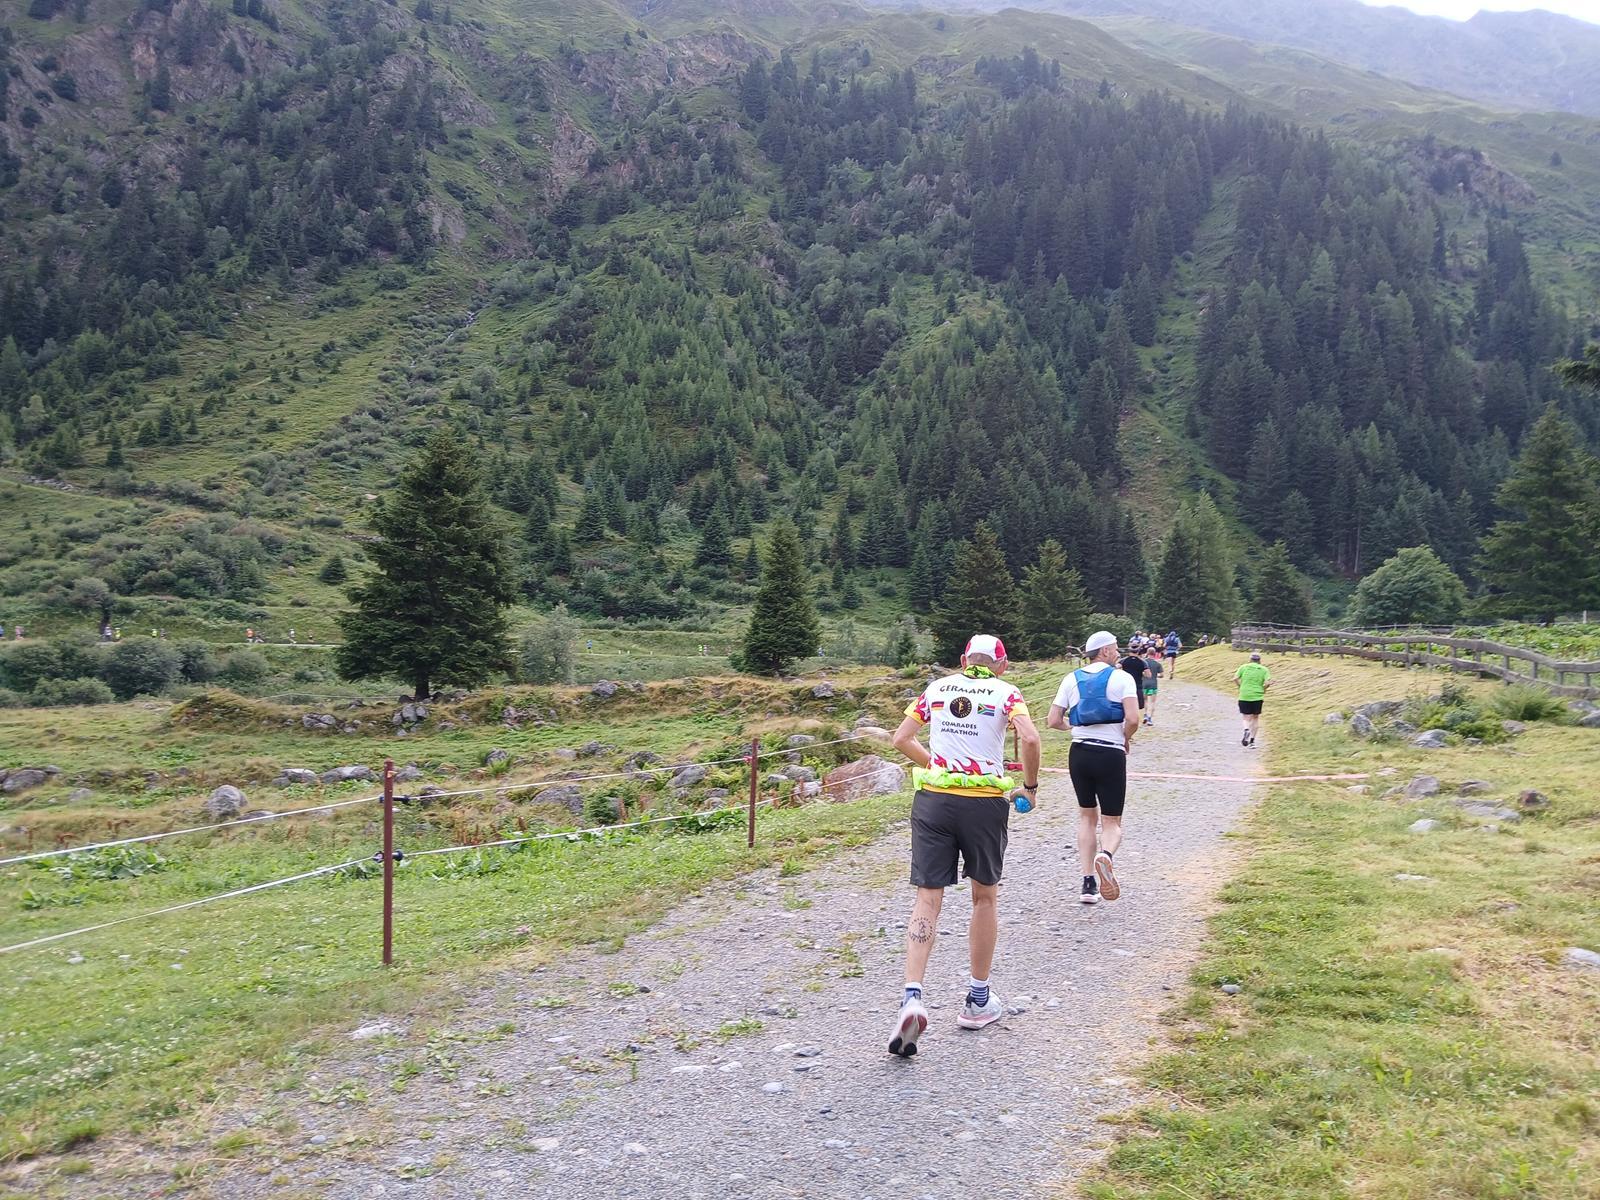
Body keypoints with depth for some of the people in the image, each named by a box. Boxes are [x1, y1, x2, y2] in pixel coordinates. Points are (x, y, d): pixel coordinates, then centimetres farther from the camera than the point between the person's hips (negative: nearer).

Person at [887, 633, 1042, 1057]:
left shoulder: (937, 688, 12)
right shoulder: (1006, 693, 4)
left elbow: (901, 739, 10)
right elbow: (1030, 739, -13)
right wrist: (1031, 787, 1)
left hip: (932, 799, 2)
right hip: (985, 802, -1)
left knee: (928, 899, 2)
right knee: (985, 896, 17)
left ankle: (912, 995, -17)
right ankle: (978, 1000, 26)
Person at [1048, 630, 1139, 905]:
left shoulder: (1071, 679, 6)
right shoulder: (1121, 678, -5)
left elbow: (1053, 721, 2)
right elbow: (1133, 719, -16)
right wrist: (1126, 739, 4)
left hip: (1079, 753, 3)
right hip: (1111, 756, -3)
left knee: (1087, 816, 19)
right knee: (1112, 822, 6)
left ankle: (1089, 883, 12)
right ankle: (1105, 855, -29)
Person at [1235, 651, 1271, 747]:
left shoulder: (1244, 667, 3)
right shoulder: (1264, 670, 3)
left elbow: (1235, 678, -6)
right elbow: (1268, 683, -9)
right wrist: (1263, 689, 10)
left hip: (1244, 697, 0)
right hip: (1258, 697, 1)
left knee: (1247, 718, 6)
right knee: (1255, 718, 15)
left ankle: (1246, 730, -26)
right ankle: (1252, 740, 15)